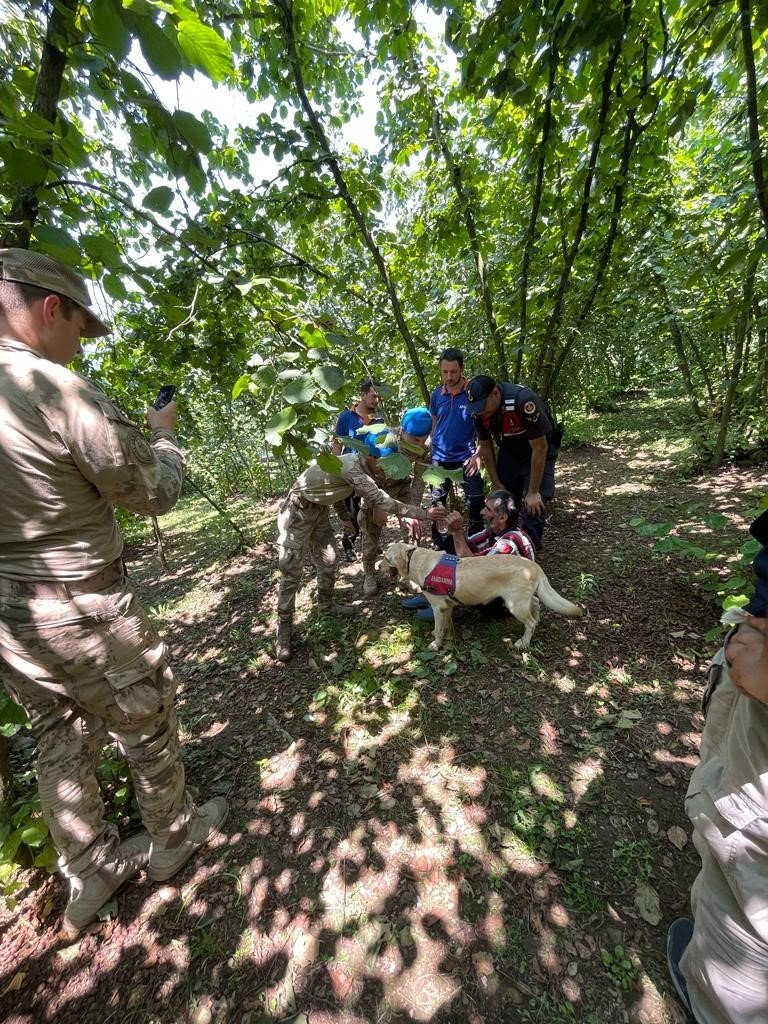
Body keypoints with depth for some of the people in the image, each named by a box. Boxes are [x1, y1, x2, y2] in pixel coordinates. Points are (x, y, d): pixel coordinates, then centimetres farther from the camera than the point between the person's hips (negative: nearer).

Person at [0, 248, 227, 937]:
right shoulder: (64, 394, -20)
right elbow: (157, 493, -12)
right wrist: (164, 434, 6)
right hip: (81, 614, -7)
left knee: (60, 739, 23)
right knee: (148, 728, 17)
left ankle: (89, 873, 42)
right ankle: (173, 836, 41)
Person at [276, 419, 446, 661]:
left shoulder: (363, 465, -5)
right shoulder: (351, 468, -33)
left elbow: (370, 493, 13)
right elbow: (383, 501, -37)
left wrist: (375, 509, -7)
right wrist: (424, 514, -34)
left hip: (319, 510, 9)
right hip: (298, 511, -9)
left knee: (327, 561, 13)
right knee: (291, 570, -5)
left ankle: (326, 604, 33)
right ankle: (284, 627, 5)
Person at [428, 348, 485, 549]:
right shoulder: (436, 394, 2)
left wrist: (478, 454, -12)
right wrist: (431, 448, 8)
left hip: (466, 457, -3)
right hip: (440, 458, 3)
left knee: (476, 501, -2)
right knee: (437, 502, 10)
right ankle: (440, 543, 26)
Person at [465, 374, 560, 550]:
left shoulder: (524, 400, -35)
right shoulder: (478, 411, -17)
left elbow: (540, 448, -28)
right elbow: (485, 446, -3)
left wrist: (533, 492, -23)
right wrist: (497, 485, -2)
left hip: (538, 450, -4)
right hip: (509, 451, 5)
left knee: (533, 507, -11)